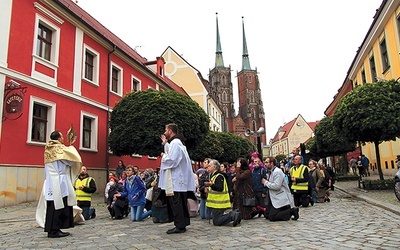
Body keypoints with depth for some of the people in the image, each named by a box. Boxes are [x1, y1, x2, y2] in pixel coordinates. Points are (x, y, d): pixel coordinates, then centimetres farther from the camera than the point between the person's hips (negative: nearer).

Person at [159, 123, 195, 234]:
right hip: (177, 179, 10)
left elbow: (171, 160, -23)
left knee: (176, 203, -4)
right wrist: (165, 143, 21)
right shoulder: (175, 142, 16)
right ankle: (182, 224, 23)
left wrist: (163, 156, -5)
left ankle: (179, 226, 2)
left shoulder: (175, 143, -15)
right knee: (179, 203, 15)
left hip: (176, 179, -10)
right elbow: (171, 154, 23)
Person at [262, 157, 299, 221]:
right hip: (274, 198, 10)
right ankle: (287, 210, 13)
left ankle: (292, 211, -4)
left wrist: (265, 182, -16)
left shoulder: (277, 172, -18)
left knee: (272, 217, -16)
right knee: (266, 215, 8)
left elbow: (276, 186, -28)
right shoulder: (270, 172, 13)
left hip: (281, 198, -10)